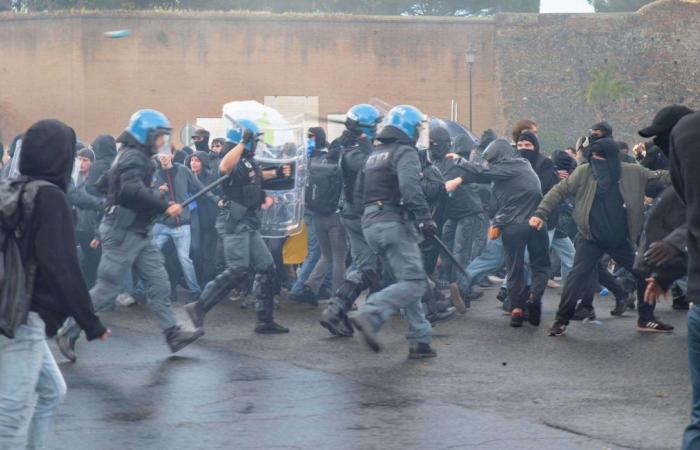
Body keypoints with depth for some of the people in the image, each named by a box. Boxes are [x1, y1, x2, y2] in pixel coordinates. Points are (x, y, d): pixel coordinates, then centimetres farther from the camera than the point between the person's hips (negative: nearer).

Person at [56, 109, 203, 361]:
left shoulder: (133, 156, 15)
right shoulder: (135, 158, -16)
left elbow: (105, 183, 25)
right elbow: (133, 190, -35)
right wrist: (165, 207, -36)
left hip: (137, 233, 10)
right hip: (122, 232, -10)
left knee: (158, 281, 5)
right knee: (107, 289, -4)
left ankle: (173, 334, 5)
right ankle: (68, 333, 5)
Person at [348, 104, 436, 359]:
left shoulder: (374, 156, 21)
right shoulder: (405, 152, -6)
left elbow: (359, 192, 22)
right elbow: (409, 186, -23)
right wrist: (424, 217, -25)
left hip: (370, 223, 9)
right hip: (393, 223, -9)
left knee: (406, 280, 12)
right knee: (414, 282, -12)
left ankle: (420, 339, 6)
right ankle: (369, 315, -30)